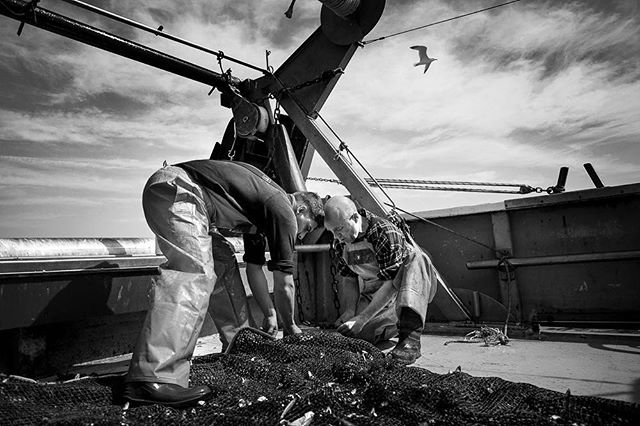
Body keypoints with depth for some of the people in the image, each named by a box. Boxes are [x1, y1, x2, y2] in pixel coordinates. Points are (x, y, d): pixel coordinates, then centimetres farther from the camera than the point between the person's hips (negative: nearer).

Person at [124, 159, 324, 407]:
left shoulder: (262, 209, 23)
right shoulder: (284, 212, -5)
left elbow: (255, 269, 29)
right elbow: (284, 285, -1)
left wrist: (270, 314, 34)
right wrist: (290, 327, 15)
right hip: (176, 189, -11)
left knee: (203, 275, 13)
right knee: (193, 276, -21)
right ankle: (151, 379, -25)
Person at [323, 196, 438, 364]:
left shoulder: (385, 232, -28)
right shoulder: (340, 242, -5)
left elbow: (391, 284, -30)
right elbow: (349, 278, 4)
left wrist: (362, 318, -31)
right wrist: (350, 310, -11)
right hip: (374, 293, 6)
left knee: (416, 258, -36)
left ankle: (411, 335, -40)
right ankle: (399, 324, 13)